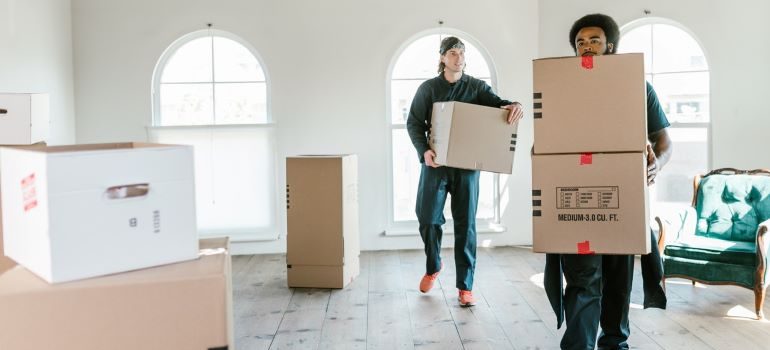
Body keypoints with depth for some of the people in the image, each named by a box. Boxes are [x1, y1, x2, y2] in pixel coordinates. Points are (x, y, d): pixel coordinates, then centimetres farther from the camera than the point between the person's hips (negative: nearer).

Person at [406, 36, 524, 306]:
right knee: (428, 218, 1)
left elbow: (496, 103, -7)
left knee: (466, 224, 0)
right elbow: (414, 123, 2)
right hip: (435, 162, 0)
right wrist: (424, 150, -15)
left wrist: (513, 106, -31)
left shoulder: (476, 86, 7)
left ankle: (465, 287, 8)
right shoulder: (428, 88, 5)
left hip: (467, 164, 0)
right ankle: (433, 267, 30)